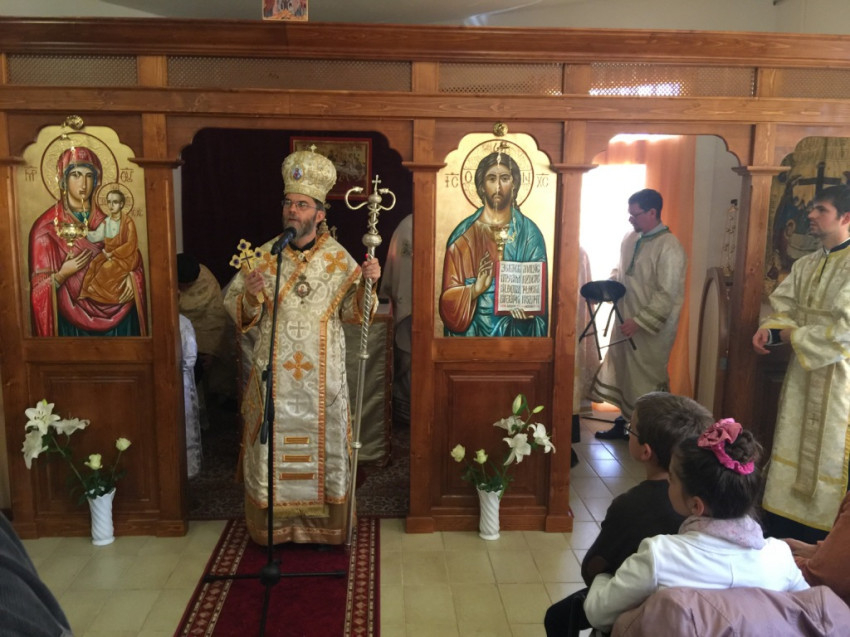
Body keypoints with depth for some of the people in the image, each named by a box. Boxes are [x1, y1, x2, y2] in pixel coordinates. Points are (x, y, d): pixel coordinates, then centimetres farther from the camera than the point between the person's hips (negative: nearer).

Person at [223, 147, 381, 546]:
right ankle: (272, 524, 27)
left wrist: (366, 284, -18)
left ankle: (323, 524, 26)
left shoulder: (339, 258, 0)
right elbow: (236, 311, 0)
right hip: (273, 375, 1)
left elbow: (353, 313, 0)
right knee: (272, 448, 8)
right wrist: (251, 294, -21)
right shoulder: (263, 256, 1)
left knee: (323, 445, 8)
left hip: (322, 378, 0)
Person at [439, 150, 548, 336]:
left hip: (517, 333, 1)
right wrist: (474, 290, -18)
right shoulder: (463, 234, 1)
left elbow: (539, 295, 3)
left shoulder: (530, 233, 2)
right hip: (473, 330, 0)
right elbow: (449, 297, 0)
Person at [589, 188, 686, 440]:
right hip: (626, 321, 8)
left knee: (646, 381, 5)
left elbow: (667, 296, -22)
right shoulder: (630, 239, 5)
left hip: (651, 330, -7)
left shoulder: (669, 248, -19)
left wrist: (639, 322, -24)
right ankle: (623, 422, 33)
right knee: (621, 372, 16)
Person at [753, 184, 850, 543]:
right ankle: (780, 536, 24)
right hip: (801, 372, 7)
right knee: (790, 452, 12)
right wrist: (769, 328, -13)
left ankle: (820, 543, 14)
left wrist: (784, 335, -14)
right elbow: (782, 307, 9)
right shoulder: (805, 265, 11)